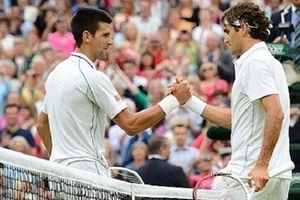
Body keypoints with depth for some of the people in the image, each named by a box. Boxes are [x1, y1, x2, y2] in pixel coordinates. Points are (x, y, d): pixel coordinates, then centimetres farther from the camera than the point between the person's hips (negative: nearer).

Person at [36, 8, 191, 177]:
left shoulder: (57, 73, 14)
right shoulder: (93, 77, -14)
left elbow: (42, 124, 22)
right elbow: (131, 125, -15)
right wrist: (174, 100, -10)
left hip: (60, 168, 9)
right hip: (88, 172, -9)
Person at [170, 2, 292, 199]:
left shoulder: (254, 63, -11)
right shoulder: (269, 61, 20)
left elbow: (276, 114, -22)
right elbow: (234, 119, 24)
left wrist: (261, 166, -25)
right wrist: (189, 101, 22)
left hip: (250, 174, -9)